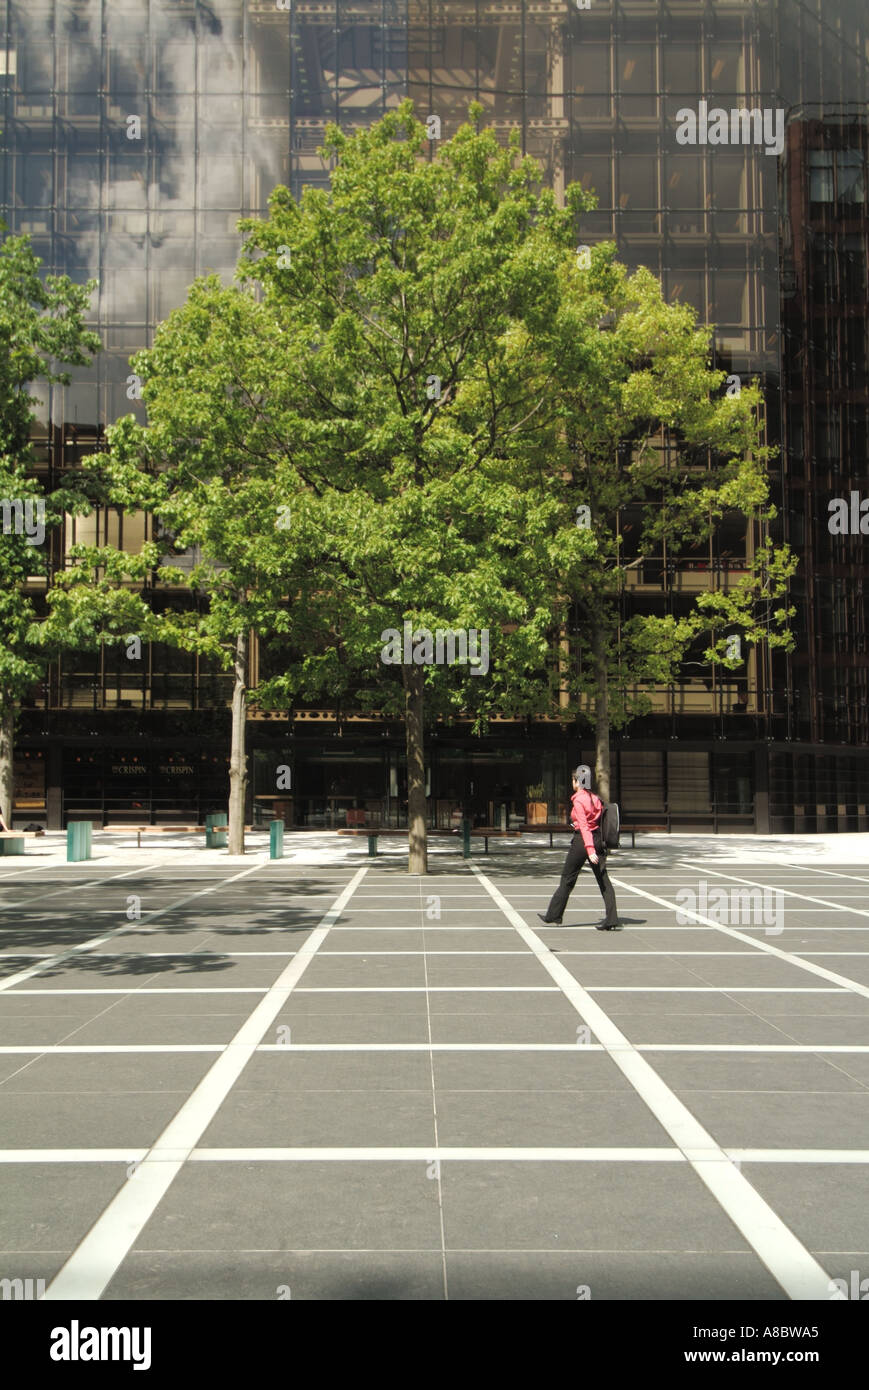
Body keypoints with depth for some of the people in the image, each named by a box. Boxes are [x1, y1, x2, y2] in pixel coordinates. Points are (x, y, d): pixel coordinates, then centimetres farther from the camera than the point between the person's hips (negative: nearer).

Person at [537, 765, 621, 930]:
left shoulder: (578, 801, -13)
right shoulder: (595, 798, 9)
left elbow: (584, 826, -21)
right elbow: (602, 819, 11)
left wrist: (590, 850, -28)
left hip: (582, 840, -6)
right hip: (599, 839, 6)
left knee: (567, 879, 8)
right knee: (603, 879, 2)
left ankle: (553, 916, 20)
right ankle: (612, 921, -5)